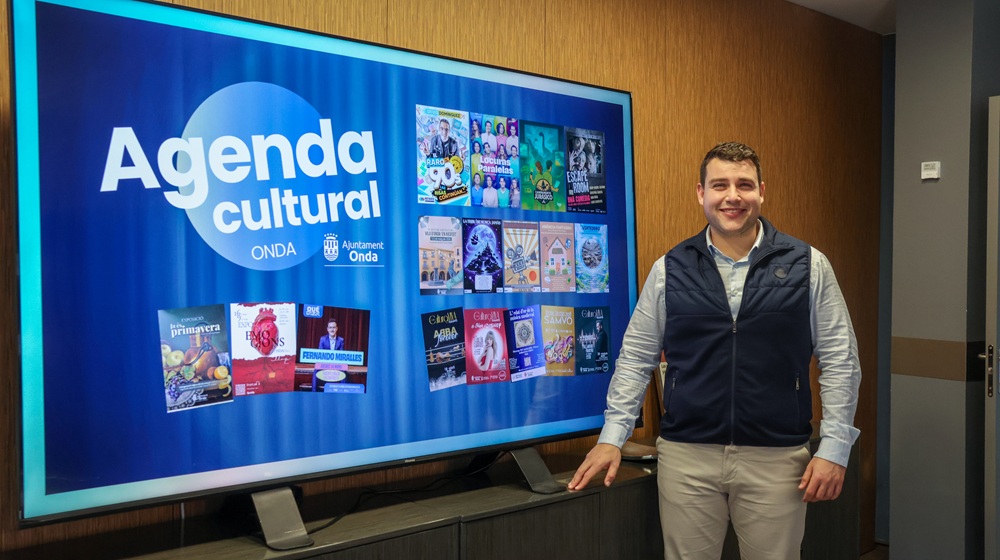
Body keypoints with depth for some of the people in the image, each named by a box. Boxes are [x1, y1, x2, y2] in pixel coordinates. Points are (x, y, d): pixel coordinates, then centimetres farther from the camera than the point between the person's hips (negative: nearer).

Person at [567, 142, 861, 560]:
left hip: (777, 460, 0)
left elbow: (839, 361, 3)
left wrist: (834, 449, -2)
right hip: (685, 457, 1)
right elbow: (635, 358, 6)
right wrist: (612, 437, 1)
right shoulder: (669, 270, 2)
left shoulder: (807, 266, 0)